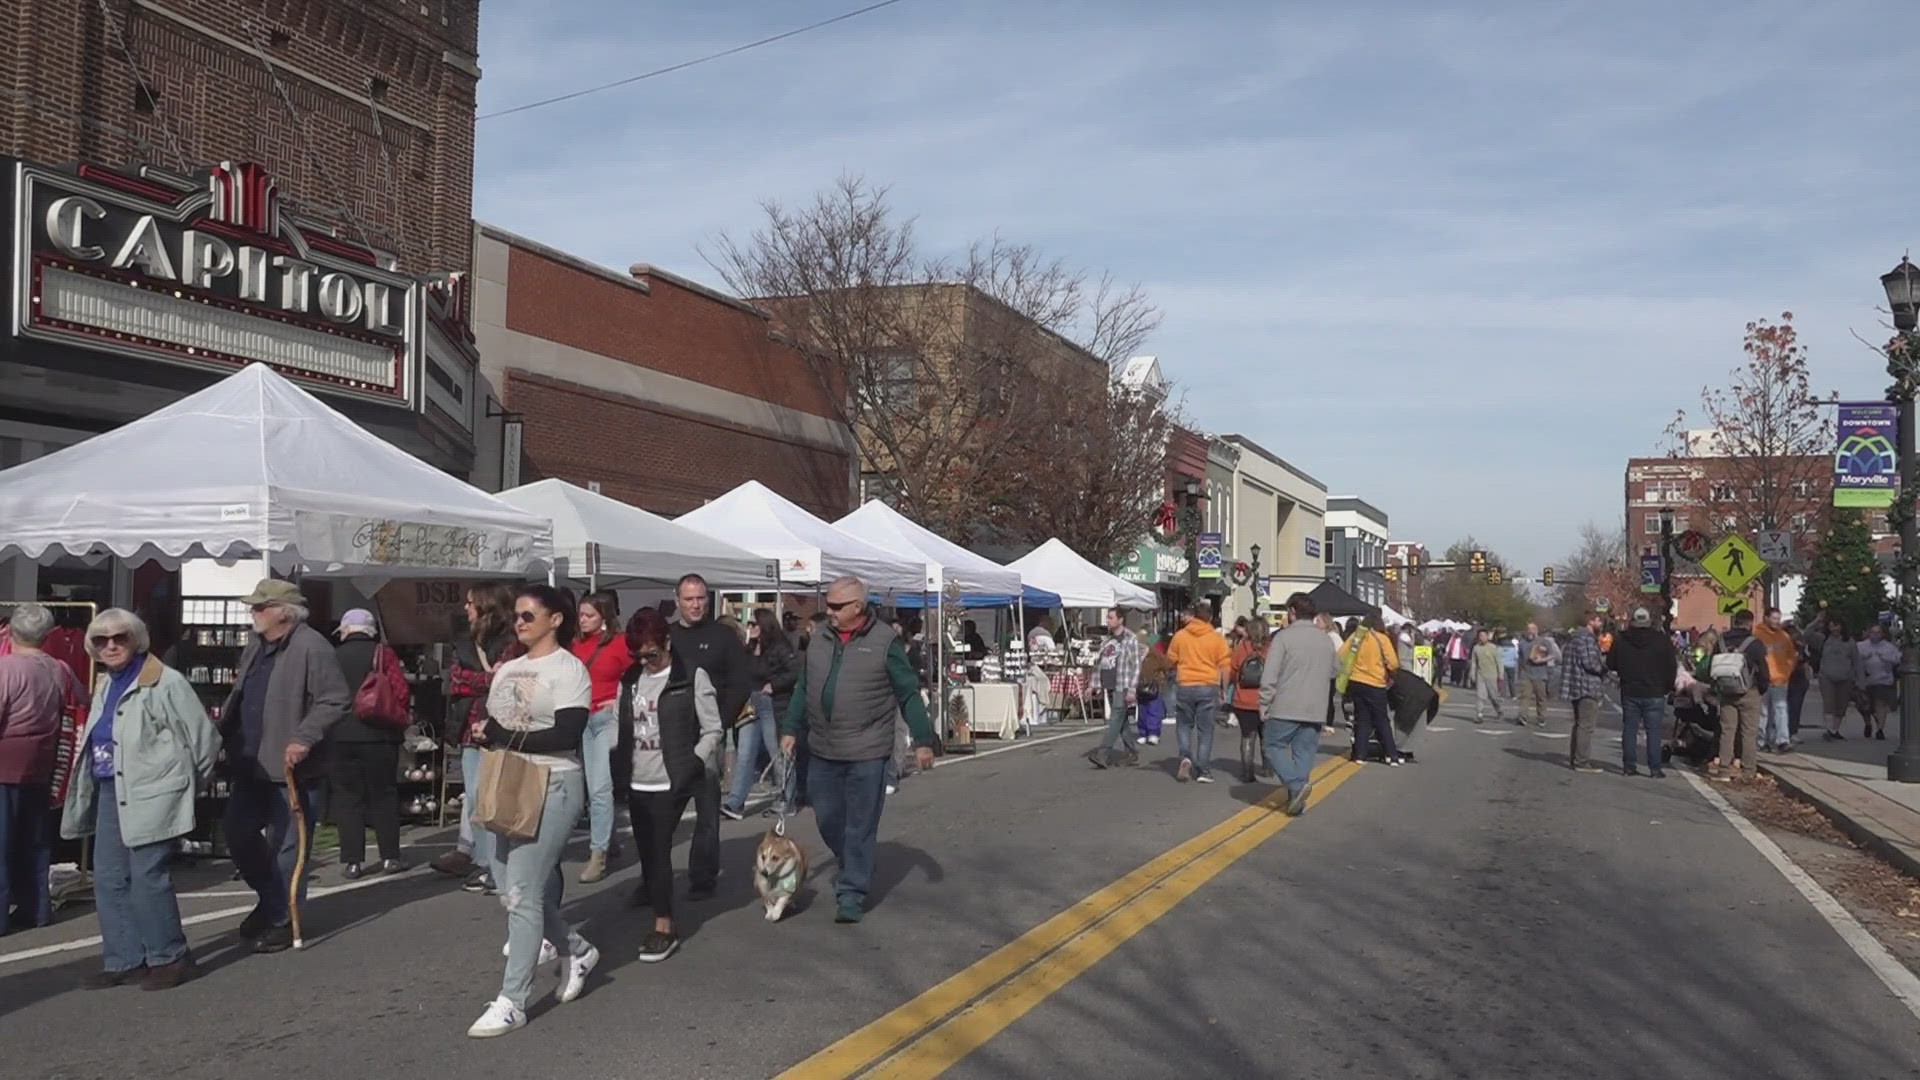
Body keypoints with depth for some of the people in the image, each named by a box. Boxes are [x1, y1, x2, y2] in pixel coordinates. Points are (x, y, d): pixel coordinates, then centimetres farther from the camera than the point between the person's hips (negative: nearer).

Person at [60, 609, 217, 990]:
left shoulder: (166, 683, -11)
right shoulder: (106, 685, 15)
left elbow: (203, 738, -10)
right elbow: (97, 743, 21)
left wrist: (184, 784, 2)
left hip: (149, 796, -9)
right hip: (110, 793, 9)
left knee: (147, 877, -7)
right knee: (109, 879, 10)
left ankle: (169, 957, 6)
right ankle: (123, 960, 20)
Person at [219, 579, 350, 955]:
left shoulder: (311, 648, -16)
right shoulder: (255, 647, 13)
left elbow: (337, 701, -20)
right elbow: (239, 695, 25)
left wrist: (304, 738, -26)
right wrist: (223, 725, 8)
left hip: (289, 767, -9)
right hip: (251, 764, 9)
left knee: (286, 846, 0)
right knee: (237, 833, 16)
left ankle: (283, 920, 14)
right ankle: (271, 898, 36)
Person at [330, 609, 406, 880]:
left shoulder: (331, 658, 4)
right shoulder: (382, 654, -1)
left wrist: (325, 730, 13)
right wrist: (399, 725, 8)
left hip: (340, 737, 1)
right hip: (378, 736, -1)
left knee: (347, 799, 5)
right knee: (383, 796, 9)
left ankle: (352, 862, 2)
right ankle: (390, 857, 10)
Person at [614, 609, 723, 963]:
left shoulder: (693, 678, -6)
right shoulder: (629, 680, 9)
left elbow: (713, 731, -4)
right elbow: (621, 727, 14)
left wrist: (691, 766, -12)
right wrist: (619, 769, 3)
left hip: (670, 783, -5)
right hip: (637, 783, 5)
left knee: (659, 849, -8)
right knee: (644, 848, 12)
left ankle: (664, 928, -1)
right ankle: (651, 888, 40)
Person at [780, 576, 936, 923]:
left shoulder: (884, 641, -8)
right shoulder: (821, 641, 7)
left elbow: (909, 694, -6)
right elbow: (803, 690, 15)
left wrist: (923, 740, -8)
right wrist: (791, 729, 8)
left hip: (866, 754, -5)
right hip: (822, 751, 5)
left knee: (860, 827, 0)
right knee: (827, 820, 15)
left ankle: (852, 894, 10)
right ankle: (851, 867, 40)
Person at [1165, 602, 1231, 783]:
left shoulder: (1180, 636, 2)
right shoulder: (1217, 639, -1)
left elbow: (1171, 661, 8)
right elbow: (1225, 666, -2)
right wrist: (1224, 690, 7)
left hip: (1185, 686, 1)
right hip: (1208, 687, -1)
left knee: (1184, 725, 16)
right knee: (1205, 729, 6)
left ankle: (1185, 757, -6)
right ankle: (1203, 770, 7)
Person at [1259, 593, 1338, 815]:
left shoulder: (1284, 637, -8)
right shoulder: (1326, 640, 9)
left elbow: (1269, 677, -12)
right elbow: (1335, 670, 21)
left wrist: (1264, 706, -7)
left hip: (1285, 708, -5)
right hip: (1315, 711, 5)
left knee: (1275, 746, 7)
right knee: (1304, 753, 10)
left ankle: (1296, 785, -11)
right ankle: (1297, 800, 9)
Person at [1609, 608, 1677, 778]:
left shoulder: (1621, 640, -1)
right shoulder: (1662, 641, -5)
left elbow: (1611, 664, 6)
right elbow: (1672, 667, -3)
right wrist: (1669, 687, 9)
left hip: (1629, 693, 2)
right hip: (1654, 694, -2)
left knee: (1629, 729, 7)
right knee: (1654, 731, 1)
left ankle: (1629, 765, 6)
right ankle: (1655, 768, -1)